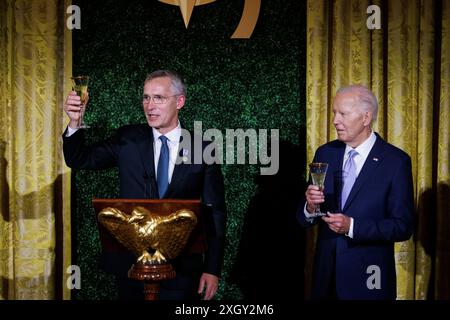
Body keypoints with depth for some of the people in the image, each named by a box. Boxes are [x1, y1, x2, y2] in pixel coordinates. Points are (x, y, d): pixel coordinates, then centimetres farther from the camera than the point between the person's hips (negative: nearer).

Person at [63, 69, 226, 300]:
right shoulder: (128, 139, 2)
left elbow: (215, 213, -2)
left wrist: (212, 270, -5)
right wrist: (74, 122, -18)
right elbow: (79, 160, 1)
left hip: (181, 267, -1)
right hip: (130, 261, 2)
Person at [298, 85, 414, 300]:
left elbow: (403, 226, -13)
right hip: (326, 274, 4)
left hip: (368, 279, -4)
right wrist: (310, 207, -17)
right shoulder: (325, 153, 3)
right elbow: (304, 219, 5)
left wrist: (352, 226, -22)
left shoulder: (396, 161, -10)